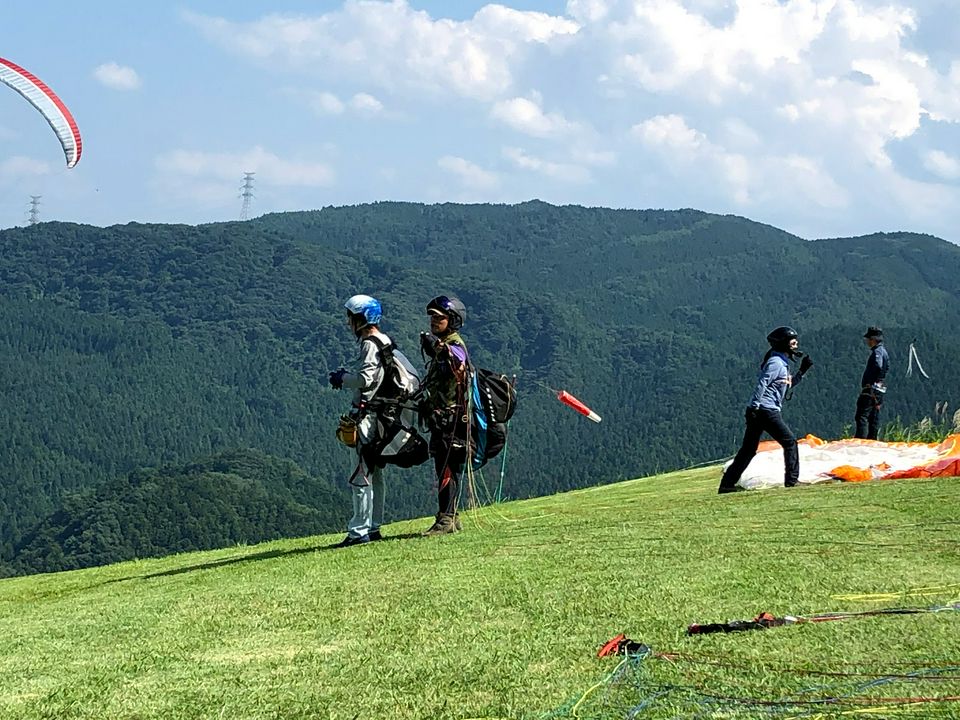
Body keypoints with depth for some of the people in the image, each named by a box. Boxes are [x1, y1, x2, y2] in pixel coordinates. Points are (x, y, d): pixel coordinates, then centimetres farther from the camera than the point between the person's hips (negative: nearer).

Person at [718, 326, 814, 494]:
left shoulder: (783, 363, 22)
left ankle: (727, 484, 7)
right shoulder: (776, 362, -9)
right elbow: (761, 384, -19)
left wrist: (802, 371, 21)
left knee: (748, 449, 9)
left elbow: (788, 385, 32)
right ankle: (792, 480, -1)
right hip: (767, 411, -10)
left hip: (756, 411, 10)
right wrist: (754, 406, -26)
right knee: (790, 442, -2)